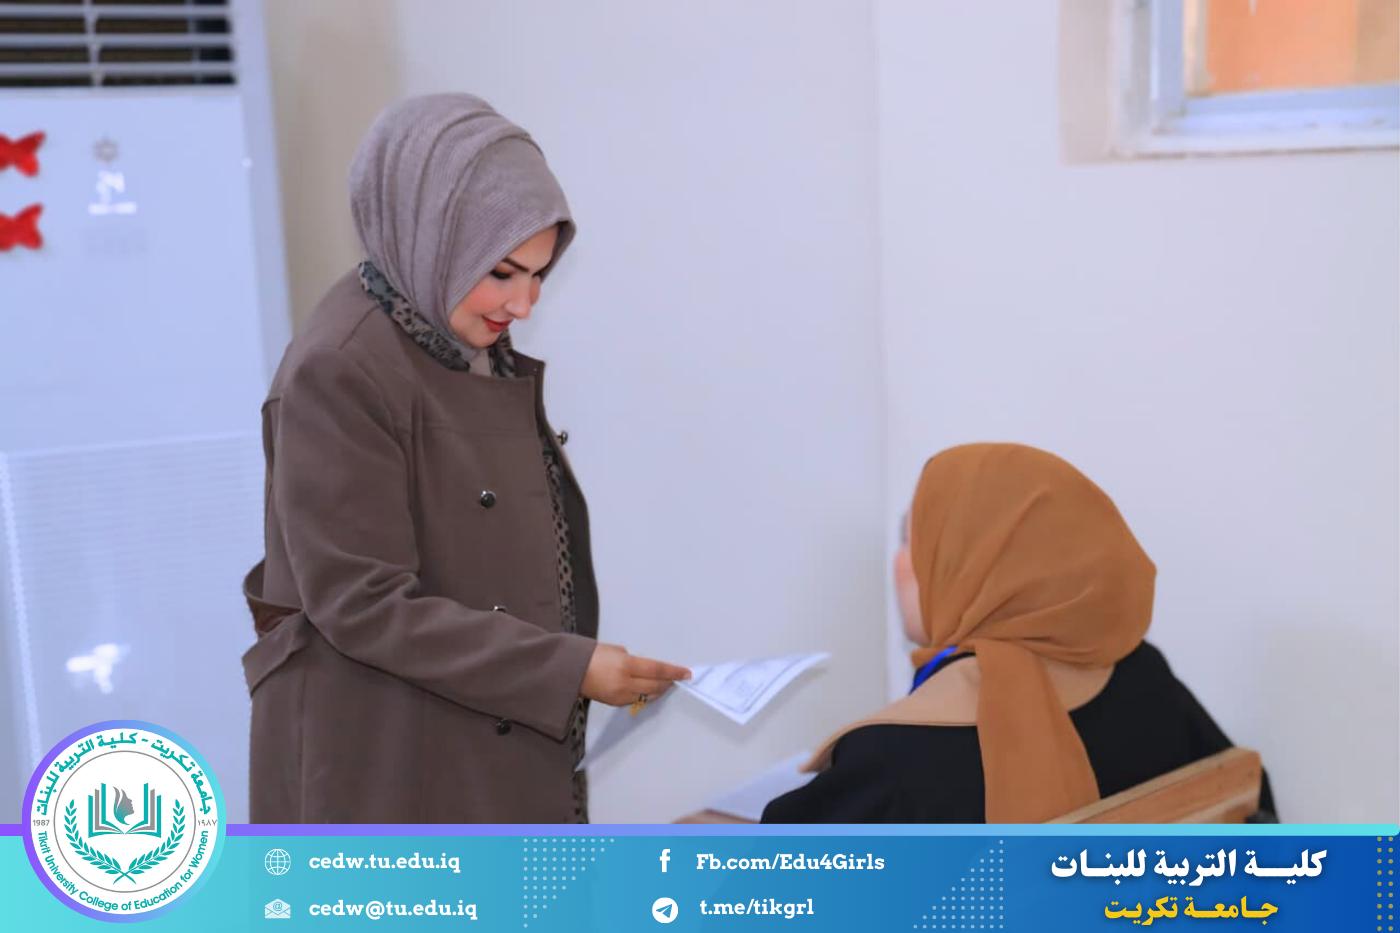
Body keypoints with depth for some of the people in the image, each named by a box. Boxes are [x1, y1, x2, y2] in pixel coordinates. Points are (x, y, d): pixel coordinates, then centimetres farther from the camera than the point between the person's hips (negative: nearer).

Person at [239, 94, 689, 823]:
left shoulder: (483, 354, 7)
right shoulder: (337, 371, -19)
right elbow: (364, 603, -22)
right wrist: (568, 668, -23)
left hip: (502, 752, 8)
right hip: (385, 765, -8)